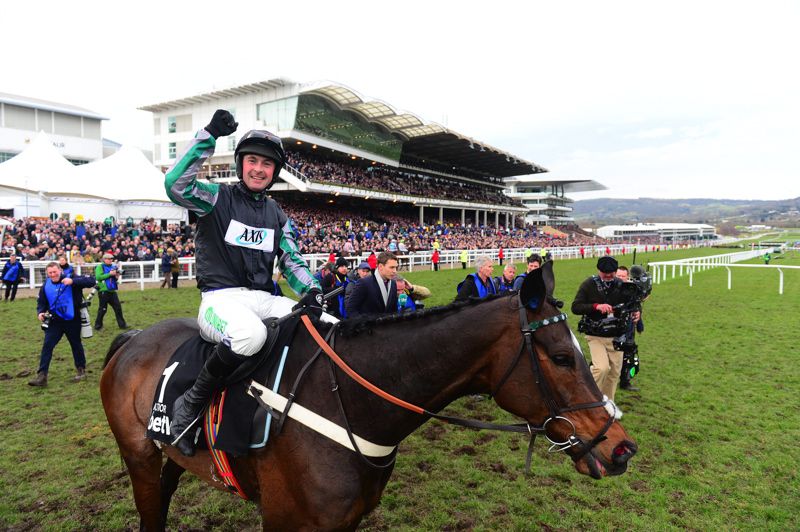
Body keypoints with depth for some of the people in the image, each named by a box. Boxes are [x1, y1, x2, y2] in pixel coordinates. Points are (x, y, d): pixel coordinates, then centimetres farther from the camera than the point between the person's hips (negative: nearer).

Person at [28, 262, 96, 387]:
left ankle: (81, 370, 29)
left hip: (72, 320, -3)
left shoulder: (71, 279, -11)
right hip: (55, 321, 3)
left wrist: (73, 281, -36)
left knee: (76, 345, 12)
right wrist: (40, 313, -9)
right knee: (47, 346, -7)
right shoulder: (46, 286, 1)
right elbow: (41, 302, 12)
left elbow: (91, 282, -23)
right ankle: (41, 376, -5)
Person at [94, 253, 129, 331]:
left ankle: (122, 324, 14)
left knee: (118, 307, 7)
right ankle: (98, 326, 14)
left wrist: (117, 276, -1)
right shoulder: (100, 267, -5)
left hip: (112, 291, 6)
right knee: (102, 309, 1)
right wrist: (109, 274, -20)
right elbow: (98, 277, -19)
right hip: (104, 292, -6)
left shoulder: (113, 267, 12)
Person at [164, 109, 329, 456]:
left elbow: (292, 261, 14)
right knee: (251, 334, -41)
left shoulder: (276, 214, 17)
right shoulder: (218, 198, 2)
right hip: (221, 298, -5)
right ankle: (191, 405, -18)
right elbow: (176, 185, -19)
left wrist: (312, 292, -6)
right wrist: (209, 135, -18)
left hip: (264, 299, 6)